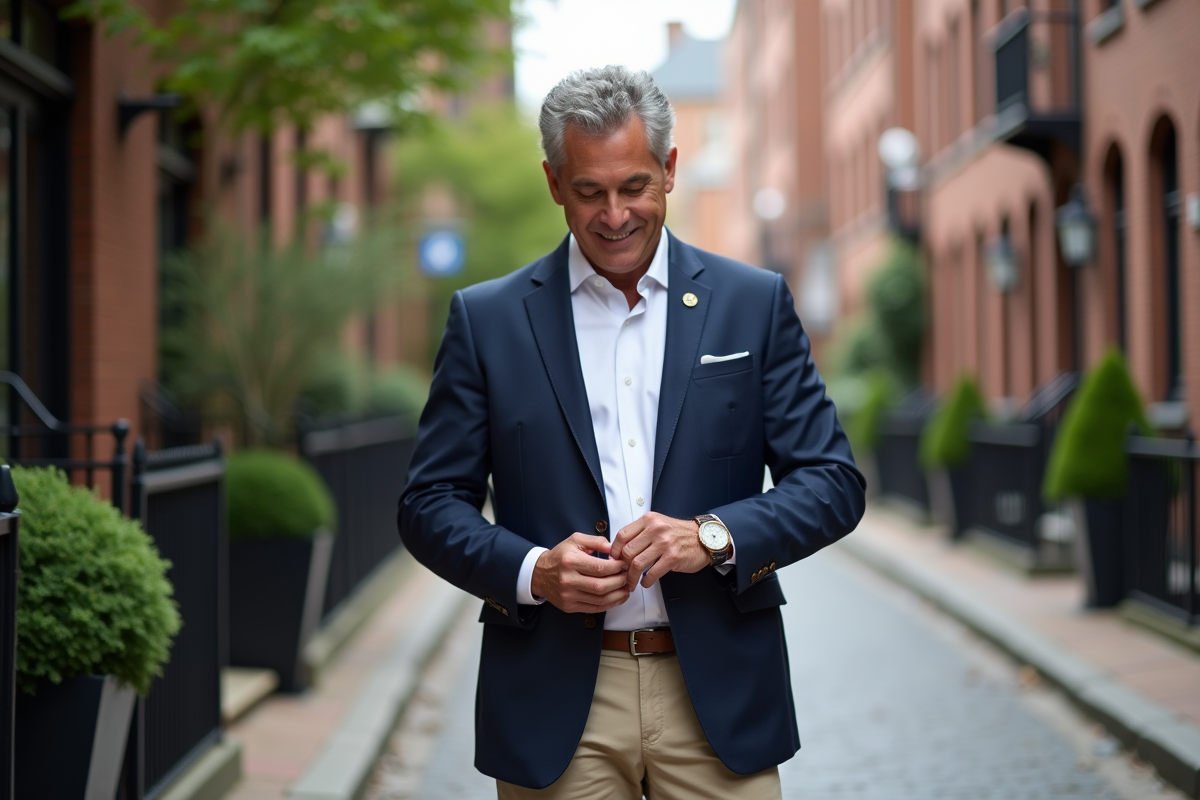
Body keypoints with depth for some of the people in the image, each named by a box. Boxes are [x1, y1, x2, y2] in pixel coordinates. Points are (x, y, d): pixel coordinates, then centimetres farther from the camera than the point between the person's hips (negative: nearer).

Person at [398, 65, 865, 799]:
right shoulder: (487, 319, 3)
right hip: (555, 707, 0)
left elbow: (834, 483, 2)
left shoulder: (756, 305, 4)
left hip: (717, 693, 1)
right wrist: (532, 571, -14)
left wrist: (715, 536, -15)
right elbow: (431, 503, 4)